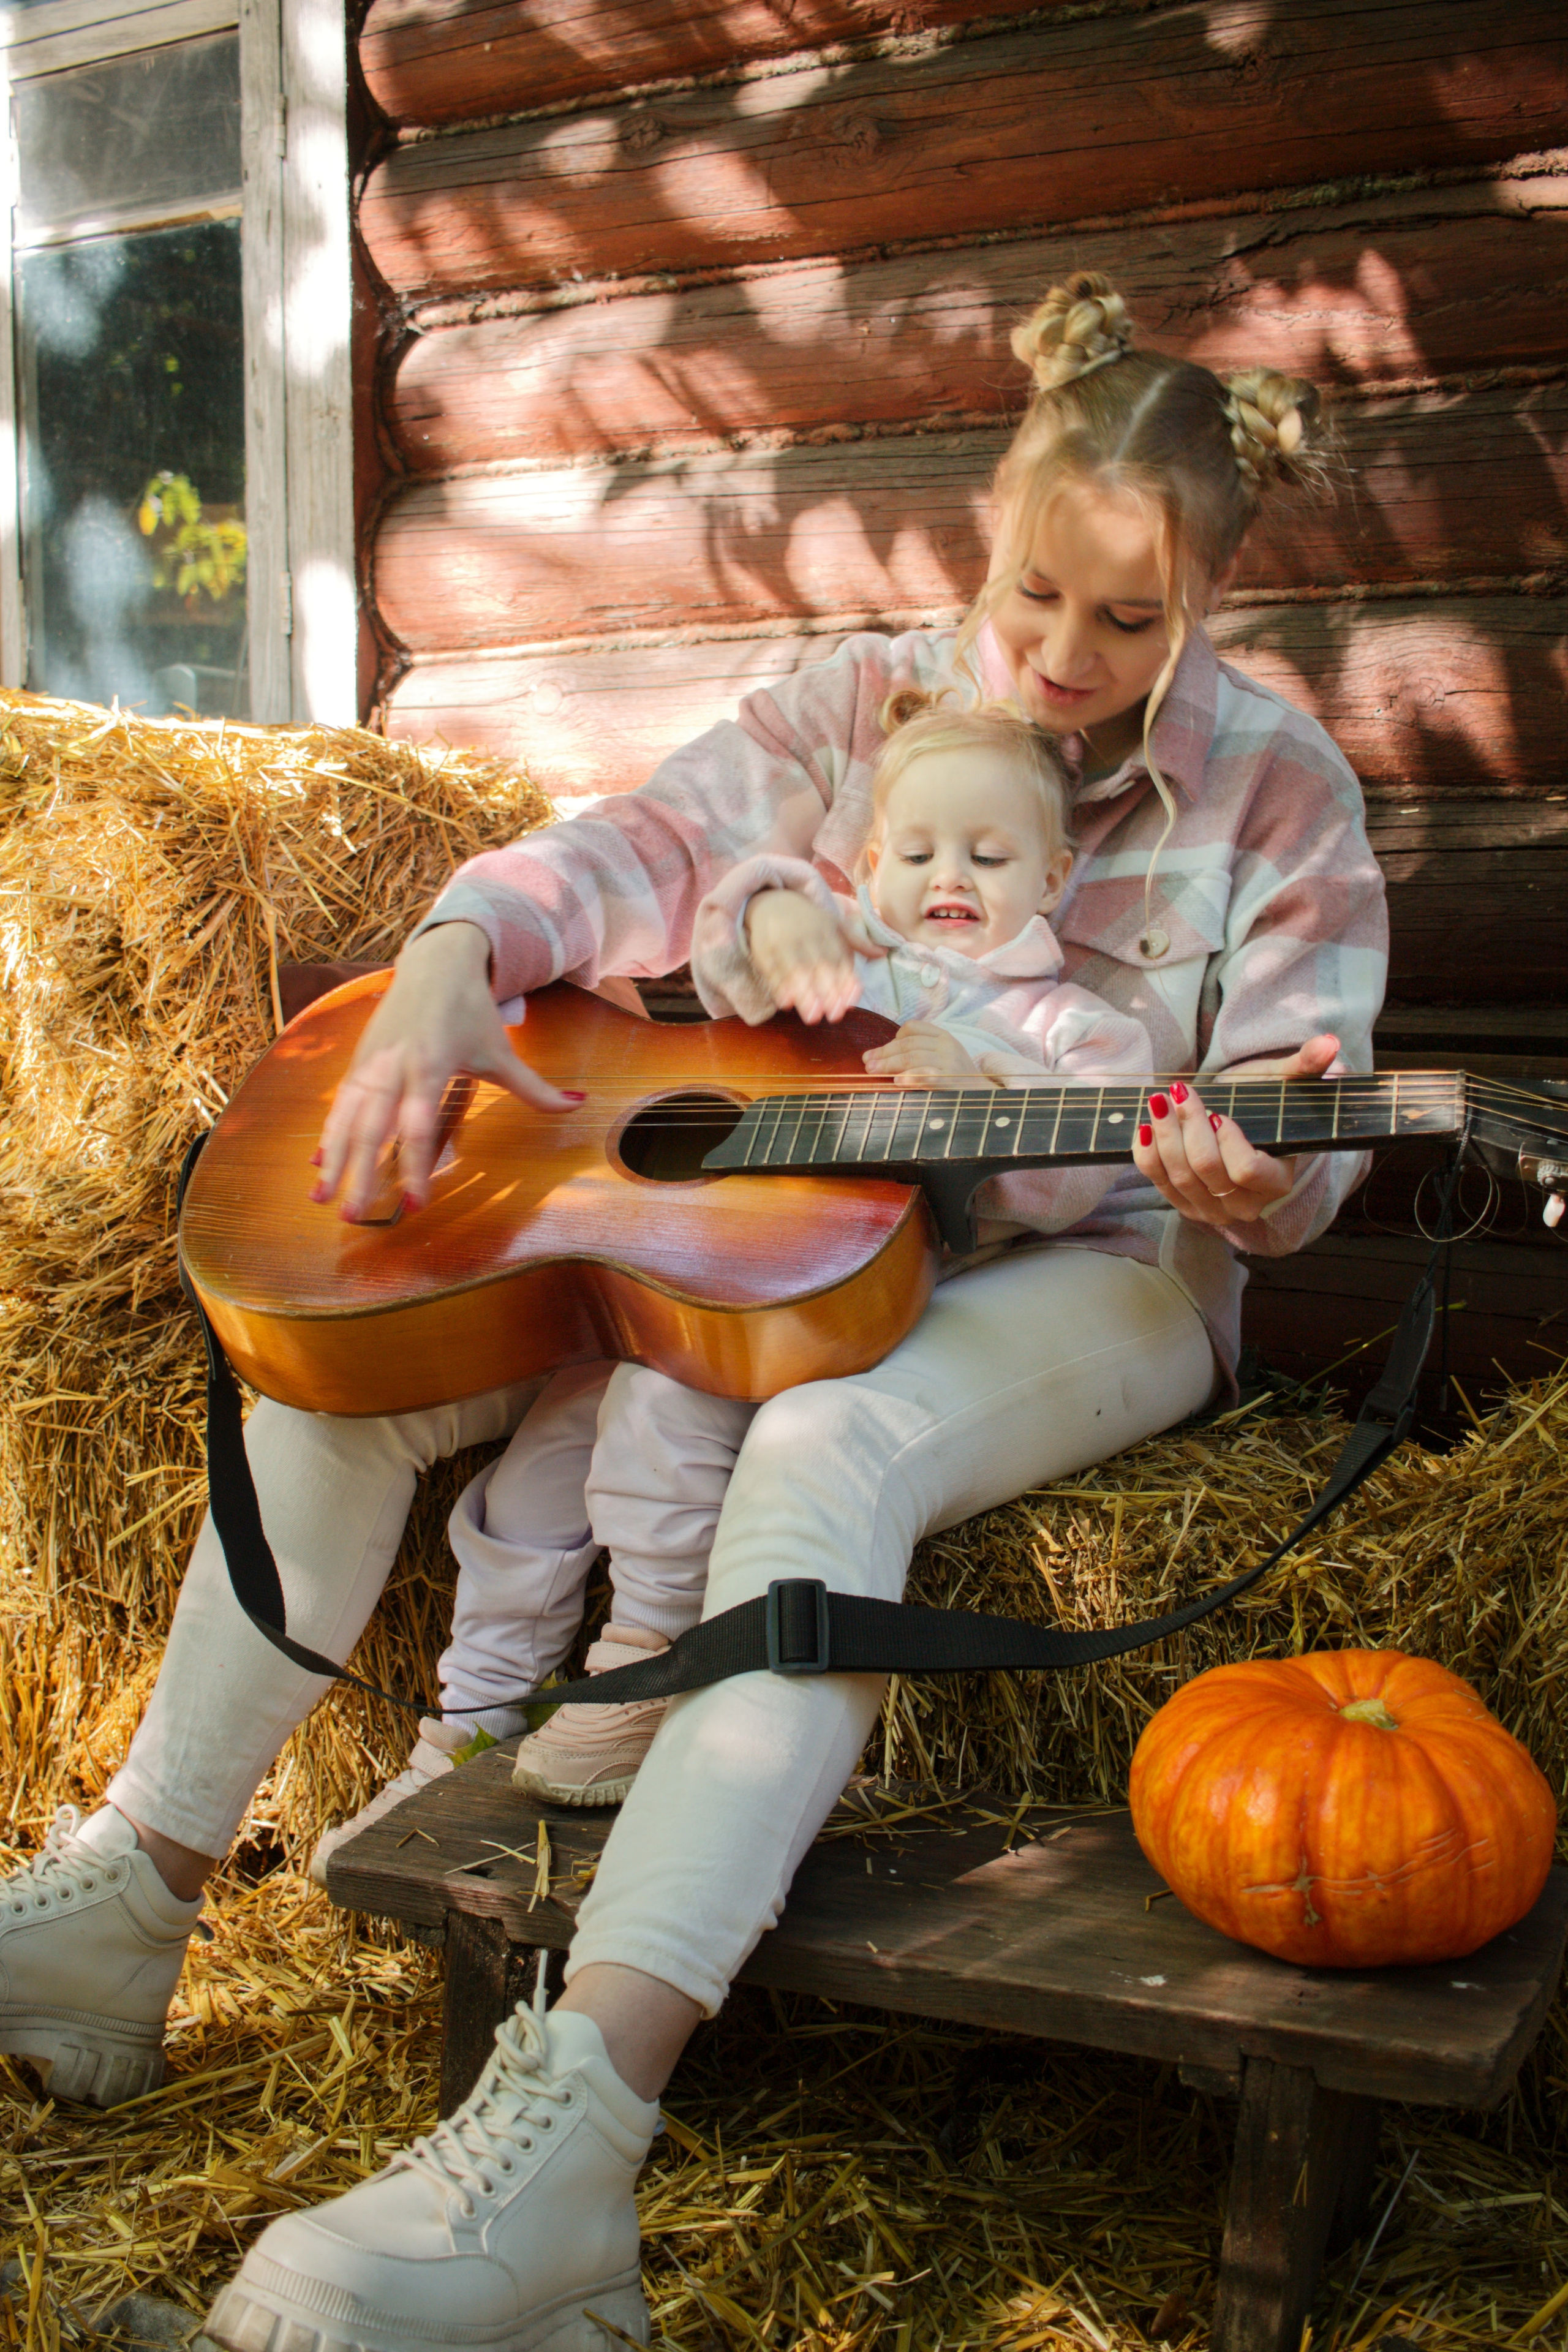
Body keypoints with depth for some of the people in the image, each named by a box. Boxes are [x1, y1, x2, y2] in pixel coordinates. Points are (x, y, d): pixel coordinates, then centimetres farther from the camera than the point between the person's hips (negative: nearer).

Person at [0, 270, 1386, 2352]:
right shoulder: (872, 697, 5)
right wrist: (452, 962, -25)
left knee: (832, 1447, -41)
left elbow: (1294, 1144, -6)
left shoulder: (1276, 786, -4)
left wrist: (1253, 1187, -30)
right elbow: (638, 847, -5)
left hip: (1098, 1268, -4)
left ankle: (576, 2121, -45)